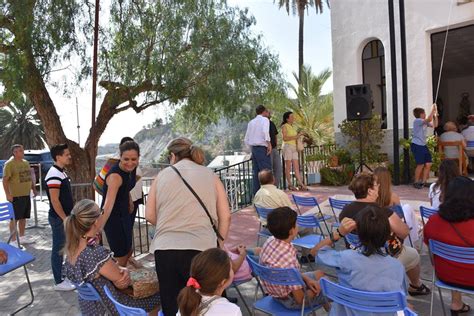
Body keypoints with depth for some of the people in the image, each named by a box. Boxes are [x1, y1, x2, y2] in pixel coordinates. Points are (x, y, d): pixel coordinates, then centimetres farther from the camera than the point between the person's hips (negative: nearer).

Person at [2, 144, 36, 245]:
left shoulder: (26, 162, 12)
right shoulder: (9, 164, -12)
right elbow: (5, 180, -15)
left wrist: (33, 188, 19)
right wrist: (8, 194, -20)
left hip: (26, 195, 7)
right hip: (15, 196, -7)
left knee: (23, 217, 15)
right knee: (14, 218, 0)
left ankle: (22, 237, 27)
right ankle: (13, 240, 8)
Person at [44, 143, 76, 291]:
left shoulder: (62, 172, 10)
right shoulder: (54, 175, -20)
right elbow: (55, 201, -22)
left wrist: (71, 214, 19)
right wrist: (65, 218, -19)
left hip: (65, 216, 9)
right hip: (59, 218, -9)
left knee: (63, 247, 19)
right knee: (58, 249, 2)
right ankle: (59, 282, 13)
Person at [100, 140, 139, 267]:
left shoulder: (131, 169, -7)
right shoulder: (115, 176, -31)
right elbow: (108, 205, -43)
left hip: (124, 213, 8)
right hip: (112, 217, -8)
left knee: (128, 251, 24)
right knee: (121, 257, 1)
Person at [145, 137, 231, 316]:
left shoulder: (162, 175, 10)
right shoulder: (209, 175, 9)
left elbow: (150, 215, 10)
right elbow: (225, 216, 4)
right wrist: (219, 244, 15)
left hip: (165, 248, 1)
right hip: (201, 247, -1)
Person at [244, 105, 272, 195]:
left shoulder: (251, 122, 16)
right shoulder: (265, 120, -3)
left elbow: (246, 140, 15)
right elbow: (265, 131, -25)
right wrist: (269, 144, -21)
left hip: (253, 148, 7)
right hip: (262, 148, -7)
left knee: (256, 173, 10)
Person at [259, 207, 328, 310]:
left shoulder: (270, 241, -15)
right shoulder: (289, 259, -37)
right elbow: (300, 299, -26)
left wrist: (306, 279, -3)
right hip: (289, 300, -7)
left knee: (318, 273, 25)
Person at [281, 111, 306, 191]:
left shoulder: (292, 127, 22)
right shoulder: (284, 126, -1)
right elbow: (285, 138, -12)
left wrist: (298, 135, 9)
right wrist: (295, 137, -13)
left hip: (294, 147, 7)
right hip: (287, 146, -7)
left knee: (296, 166, 1)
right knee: (288, 166, -4)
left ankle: (300, 184, -3)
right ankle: (289, 184, -1)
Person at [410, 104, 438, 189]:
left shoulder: (425, 122, 14)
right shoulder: (417, 121, -13)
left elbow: (434, 125, 16)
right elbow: (429, 119, -26)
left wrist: (435, 115, 9)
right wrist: (432, 109, -15)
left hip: (423, 145, 9)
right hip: (416, 145, -9)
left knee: (428, 164, 5)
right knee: (420, 164, -6)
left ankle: (423, 182, 14)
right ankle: (416, 182, 7)